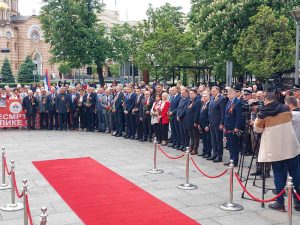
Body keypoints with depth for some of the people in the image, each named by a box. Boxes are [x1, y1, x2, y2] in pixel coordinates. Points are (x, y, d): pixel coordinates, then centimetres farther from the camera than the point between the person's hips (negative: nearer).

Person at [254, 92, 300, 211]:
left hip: (275, 149, -2)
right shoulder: (285, 108, 3)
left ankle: (280, 203, 6)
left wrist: (257, 119, 19)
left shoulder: (263, 113, -6)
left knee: (279, 175, 5)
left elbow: (257, 129, 5)